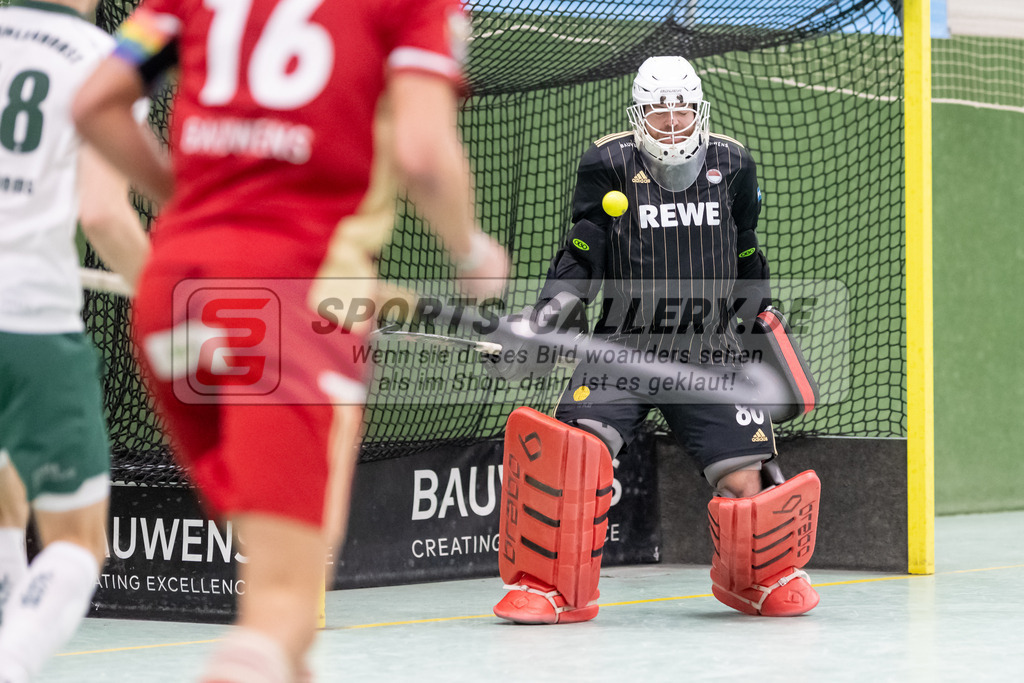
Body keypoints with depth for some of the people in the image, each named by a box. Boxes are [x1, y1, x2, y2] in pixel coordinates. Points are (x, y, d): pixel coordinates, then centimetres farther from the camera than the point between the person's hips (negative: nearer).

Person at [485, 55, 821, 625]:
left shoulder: (733, 165, 5)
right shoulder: (608, 166, -2)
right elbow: (582, 258, 1)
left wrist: (768, 323, 18)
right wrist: (553, 309, -13)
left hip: (711, 353, 2)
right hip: (622, 345, -1)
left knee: (746, 480, -8)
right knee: (572, 450, -22)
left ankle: (761, 575, 25)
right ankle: (553, 588, -4)